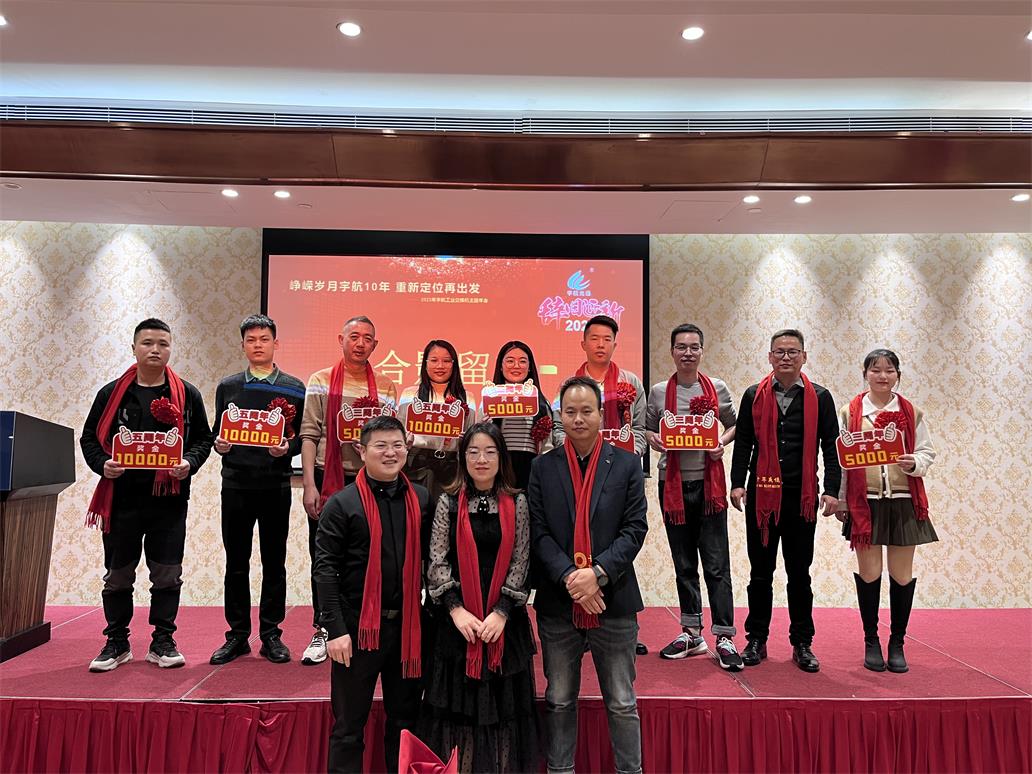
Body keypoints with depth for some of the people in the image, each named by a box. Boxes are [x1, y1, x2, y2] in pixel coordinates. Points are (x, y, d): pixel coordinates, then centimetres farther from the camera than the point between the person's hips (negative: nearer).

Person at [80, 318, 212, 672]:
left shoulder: (187, 395, 3)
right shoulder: (111, 393, 4)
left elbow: (203, 439, 6)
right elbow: (89, 438, 7)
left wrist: (189, 463, -13)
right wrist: (103, 465, -10)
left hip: (169, 499, -1)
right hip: (121, 497, 1)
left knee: (168, 575, 5)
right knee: (117, 575, 10)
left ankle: (162, 642, 18)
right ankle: (117, 643, 25)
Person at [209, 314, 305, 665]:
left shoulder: (294, 388, 3)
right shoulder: (228, 386, 10)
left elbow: (304, 436, 3)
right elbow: (216, 431, 12)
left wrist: (288, 448, -17)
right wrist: (219, 444, -9)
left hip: (276, 484, -1)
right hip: (235, 484, 2)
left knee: (274, 562, 5)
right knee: (236, 562, 7)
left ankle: (271, 634, 16)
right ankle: (237, 634, 19)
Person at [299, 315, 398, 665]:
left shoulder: (386, 386, 9)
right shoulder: (321, 381, 4)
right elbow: (309, 435, -1)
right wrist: (309, 484, -9)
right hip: (328, 480, -1)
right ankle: (322, 632, 20)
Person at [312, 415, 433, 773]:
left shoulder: (421, 499, 4)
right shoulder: (342, 504, -6)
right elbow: (324, 569, -8)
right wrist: (335, 629, -13)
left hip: (407, 625, 3)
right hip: (358, 625, -3)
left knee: (405, 720, 15)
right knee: (349, 725, 10)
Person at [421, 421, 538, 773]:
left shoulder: (517, 504, 1)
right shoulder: (449, 502, 1)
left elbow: (520, 563, -1)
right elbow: (437, 561, -2)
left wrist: (501, 611, -10)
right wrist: (456, 608, -11)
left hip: (505, 619, 0)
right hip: (458, 619, 0)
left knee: (503, 701, 7)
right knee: (458, 700, 6)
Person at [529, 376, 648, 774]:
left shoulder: (627, 464, 0)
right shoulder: (542, 467, 2)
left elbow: (635, 528, -4)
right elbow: (538, 532, -2)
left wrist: (598, 573, -16)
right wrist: (569, 577, -15)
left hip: (613, 601, -1)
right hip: (557, 602, 1)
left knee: (622, 703, 11)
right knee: (559, 700, 15)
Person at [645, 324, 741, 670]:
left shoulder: (717, 389, 3)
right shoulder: (658, 392, 5)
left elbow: (733, 425, 12)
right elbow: (647, 429, 12)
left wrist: (722, 442, -8)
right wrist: (653, 439, -10)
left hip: (709, 482, -1)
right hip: (673, 483, 2)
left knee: (717, 564, -2)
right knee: (684, 564, 11)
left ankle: (724, 638, 7)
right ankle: (692, 634, 23)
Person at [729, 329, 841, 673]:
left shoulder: (820, 398, 5)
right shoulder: (754, 396, 6)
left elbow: (831, 447, 3)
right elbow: (742, 443, 5)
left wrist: (832, 490, -6)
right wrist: (737, 483, -5)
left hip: (802, 496, 0)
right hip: (761, 494, 0)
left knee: (800, 574, 8)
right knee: (760, 573, 8)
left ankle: (802, 644, 20)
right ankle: (756, 641, 18)